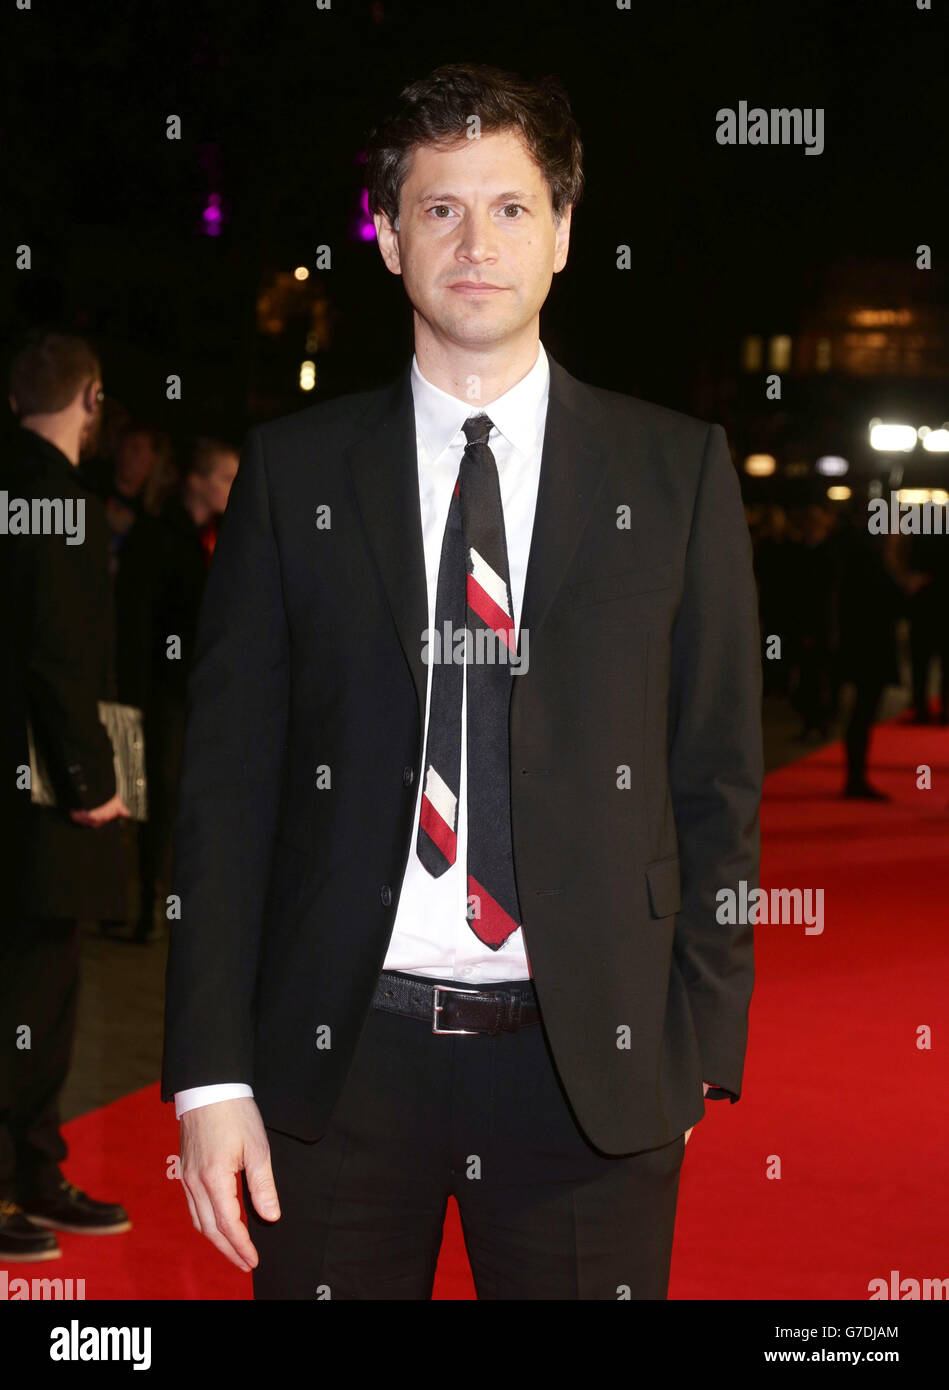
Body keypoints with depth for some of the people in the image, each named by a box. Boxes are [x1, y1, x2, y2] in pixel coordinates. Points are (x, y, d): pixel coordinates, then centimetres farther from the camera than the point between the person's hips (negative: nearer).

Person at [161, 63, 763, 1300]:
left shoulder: (678, 468, 5)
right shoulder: (293, 470, 5)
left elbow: (719, 774, 5)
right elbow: (227, 779, 3)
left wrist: (700, 1044, -2)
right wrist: (212, 1070, -3)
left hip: (596, 1064, 0)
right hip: (339, 1057, 1)